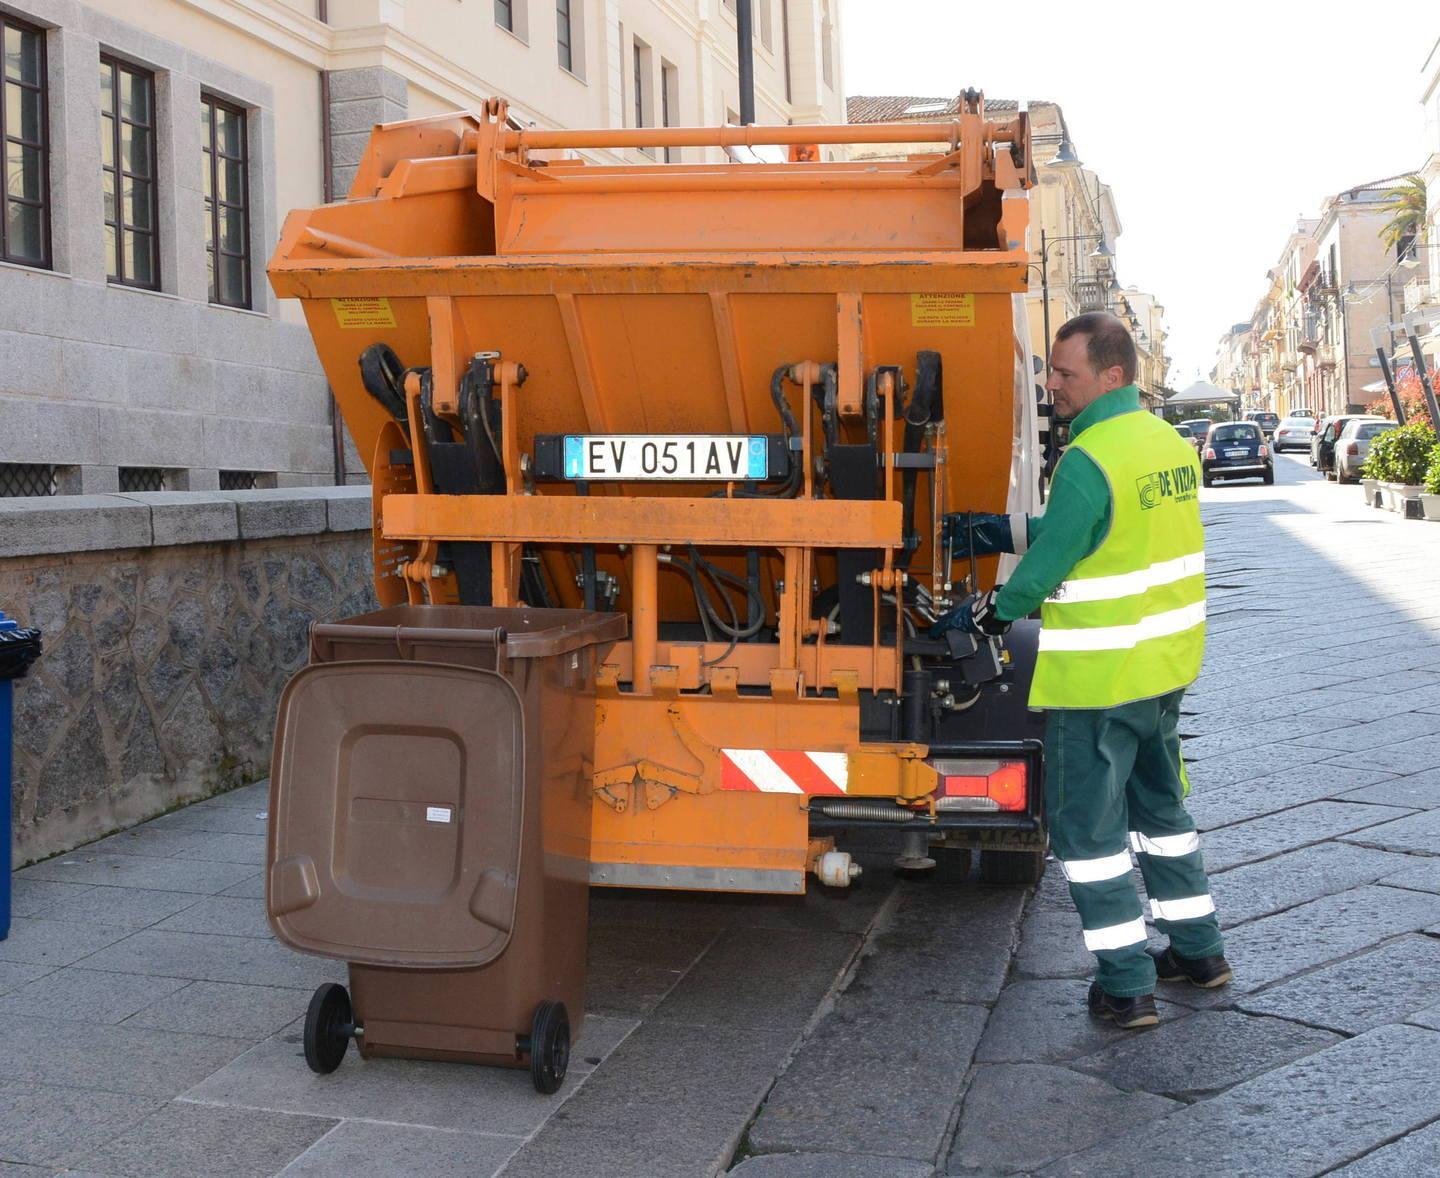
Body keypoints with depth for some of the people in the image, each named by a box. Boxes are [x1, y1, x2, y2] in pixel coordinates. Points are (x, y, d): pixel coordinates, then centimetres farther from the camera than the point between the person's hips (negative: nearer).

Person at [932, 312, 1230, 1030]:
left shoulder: (1088, 460, -21)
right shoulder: (1170, 443, 7)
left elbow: (1044, 568, -17)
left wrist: (977, 618, 0)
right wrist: (995, 531, 14)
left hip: (1098, 676, -9)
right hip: (1167, 664, 9)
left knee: (1088, 829, 3)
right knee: (1160, 807, 23)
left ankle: (1126, 985, 9)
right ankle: (1198, 951, 34)